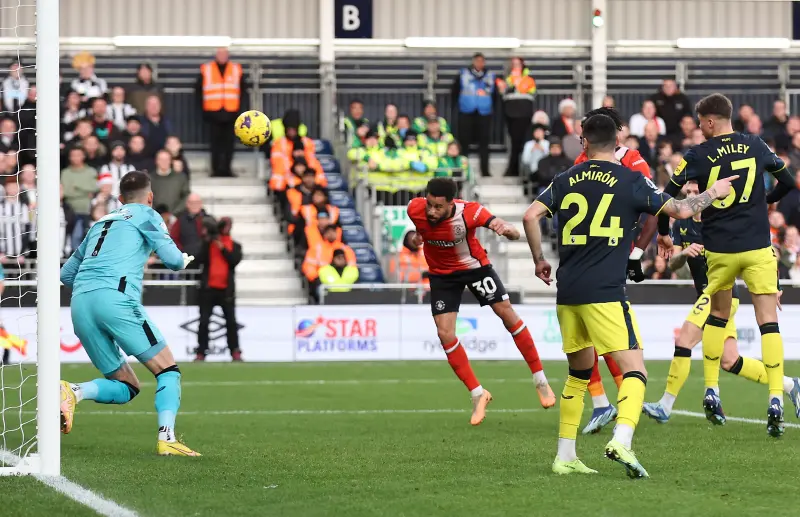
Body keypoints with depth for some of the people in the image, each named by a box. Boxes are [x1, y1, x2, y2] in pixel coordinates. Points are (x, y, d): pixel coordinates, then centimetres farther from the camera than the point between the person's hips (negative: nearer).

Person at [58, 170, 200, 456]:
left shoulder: (101, 223, 30)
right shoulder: (146, 215, 13)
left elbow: (66, 273, 33)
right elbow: (173, 260, 4)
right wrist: (184, 259, 26)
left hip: (80, 304, 6)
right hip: (116, 297, -6)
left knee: (125, 388, 12)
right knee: (168, 370, 3)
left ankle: (72, 391, -14)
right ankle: (166, 439, -14)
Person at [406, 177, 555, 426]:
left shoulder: (469, 212, -32)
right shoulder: (415, 209, -25)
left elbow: (515, 235, -39)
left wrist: (505, 228, -57)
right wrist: (414, 236, -9)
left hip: (475, 266, -2)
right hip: (442, 273, 2)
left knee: (507, 314, -7)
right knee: (445, 333, -10)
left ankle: (540, 381, 9)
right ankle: (478, 395, 5)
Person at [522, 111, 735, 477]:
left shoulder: (566, 180, 10)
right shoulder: (630, 180, -1)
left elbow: (531, 216, 1)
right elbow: (681, 210, 1)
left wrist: (539, 260, 15)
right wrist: (713, 193, 19)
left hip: (567, 295, 5)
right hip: (605, 293, -5)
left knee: (579, 374, 20)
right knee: (634, 372, -6)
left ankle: (565, 456, 18)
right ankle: (621, 441, -30)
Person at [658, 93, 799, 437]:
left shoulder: (698, 156, -3)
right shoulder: (756, 146, 4)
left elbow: (667, 198, -3)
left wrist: (663, 233, 15)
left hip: (718, 250, 0)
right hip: (757, 247, 0)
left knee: (718, 315, 20)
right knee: (768, 321, -2)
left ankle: (711, 392, 21)